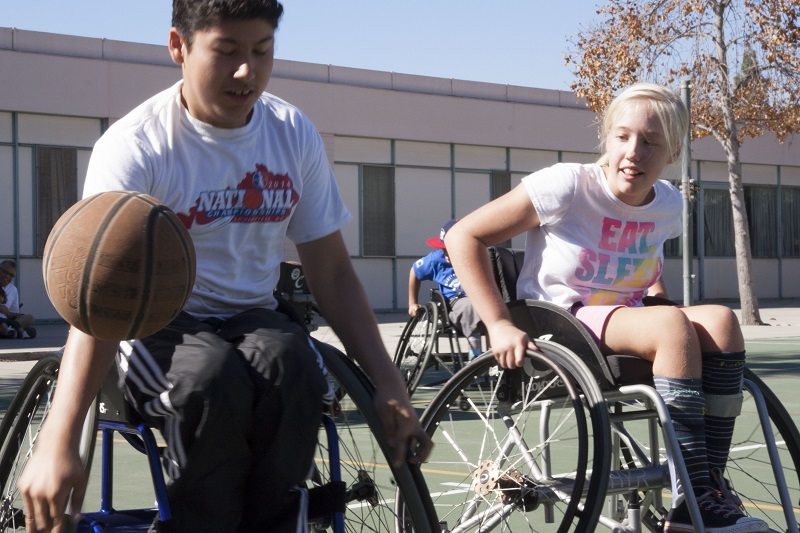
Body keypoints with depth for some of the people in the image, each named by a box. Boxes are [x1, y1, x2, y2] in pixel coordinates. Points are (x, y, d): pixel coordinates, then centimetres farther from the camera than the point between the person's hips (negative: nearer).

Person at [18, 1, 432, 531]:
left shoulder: (295, 134, 1)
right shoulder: (134, 146, -13)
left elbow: (332, 273, 6)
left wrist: (390, 385, -5)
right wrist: (57, 443, -36)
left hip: (253, 319, 3)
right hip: (157, 327, -3)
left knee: (291, 364, -33)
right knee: (213, 378, -37)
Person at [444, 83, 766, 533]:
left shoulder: (668, 203, 4)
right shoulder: (568, 186, -15)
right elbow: (464, 237, -13)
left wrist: (660, 302, 8)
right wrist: (499, 324, -19)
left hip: (624, 324, 6)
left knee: (721, 320, -22)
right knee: (672, 324, -31)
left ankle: (712, 483, -24)